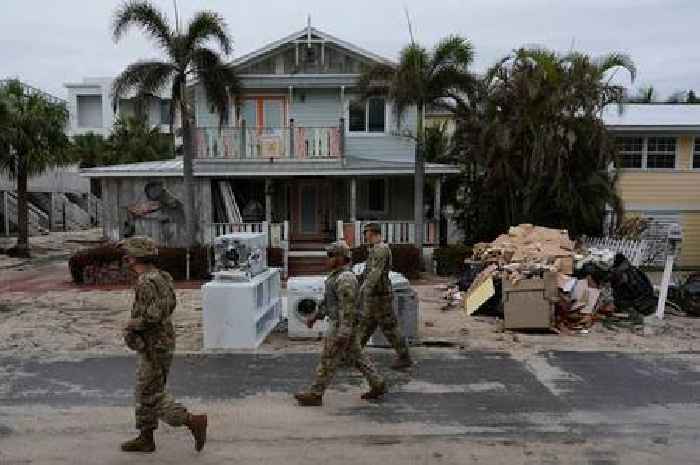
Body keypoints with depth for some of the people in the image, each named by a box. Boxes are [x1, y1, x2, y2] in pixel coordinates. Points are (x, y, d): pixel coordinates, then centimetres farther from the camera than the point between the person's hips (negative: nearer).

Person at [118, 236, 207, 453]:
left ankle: (194, 421, 1)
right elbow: (170, 305, 20)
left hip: (155, 349, -10)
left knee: (152, 397, 1)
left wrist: (130, 326, -12)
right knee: (145, 393, 18)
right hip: (159, 343, 10)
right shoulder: (159, 276, 7)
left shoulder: (146, 283, -23)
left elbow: (153, 317, -30)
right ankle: (145, 439, 28)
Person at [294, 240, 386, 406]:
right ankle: (378, 385, 22)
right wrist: (315, 316, 20)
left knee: (328, 359, 0)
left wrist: (343, 333, -25)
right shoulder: (339, 275, 11)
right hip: (341, 323, 10)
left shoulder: (345, 279, -22)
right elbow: (329, 299, 19)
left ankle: (315, 394, 11)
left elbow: (348, 307, -25)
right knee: (356, 357, 16)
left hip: (342, 325, -10)